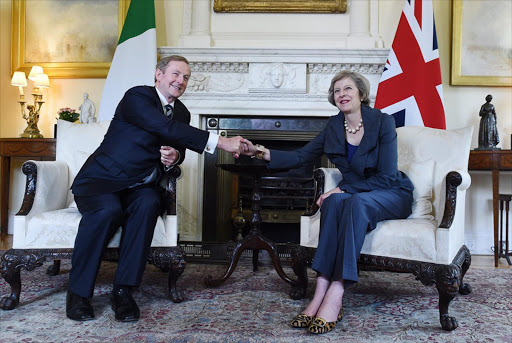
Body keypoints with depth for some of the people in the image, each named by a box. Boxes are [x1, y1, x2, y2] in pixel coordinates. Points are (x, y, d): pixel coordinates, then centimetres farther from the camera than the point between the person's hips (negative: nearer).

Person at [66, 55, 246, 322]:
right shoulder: (137, 97, -12)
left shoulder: (182, 113, 10)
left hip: (140, 186, 5)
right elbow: (167, 128, -28)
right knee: (108, 210, -36)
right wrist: (221, 142, -32)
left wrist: (175, 157, -7)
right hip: (102, 180, -4)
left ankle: (123, 290, -23)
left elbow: (177, 148, 21)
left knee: (148, 204, -31)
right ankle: (78, 292, -17)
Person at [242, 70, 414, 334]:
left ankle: (334, 297, -43)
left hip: (392, 196, -4)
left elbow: (386, 177, -15)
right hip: (354, 193, 4)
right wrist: (261, 152, -10)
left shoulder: (383, 122, -11)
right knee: (335, 201, -32)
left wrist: (343, 189, -22)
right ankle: (320, 294, -39)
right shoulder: (334, 127, 5)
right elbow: (300, 156, 3)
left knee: (356, 201, -37)